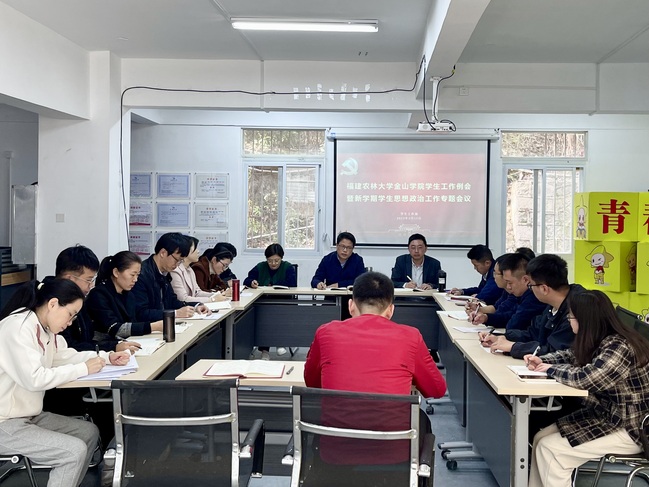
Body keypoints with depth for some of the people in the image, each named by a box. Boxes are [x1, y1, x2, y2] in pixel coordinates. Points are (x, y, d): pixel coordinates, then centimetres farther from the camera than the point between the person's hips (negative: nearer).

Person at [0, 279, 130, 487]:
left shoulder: (45, 328, 5)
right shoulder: (17, 328, -23)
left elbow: (66, 356, 15)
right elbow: (34, 379, -31)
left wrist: (107, 357, 1)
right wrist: (83, 369, -22)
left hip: (28, 415, 10)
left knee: (89, 432, 7)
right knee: (74, 450, -17)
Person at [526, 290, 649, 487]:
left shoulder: (620, 348, -26)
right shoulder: (599, 341, 3)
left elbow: (584, 378, -36)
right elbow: (570, 356, 21)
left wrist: (551, 369, -17)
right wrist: (542, 360, 2)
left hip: (628, 429, -9)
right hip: (605, 415, 9)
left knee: (549, 449, -12)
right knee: (541, 438, 1)